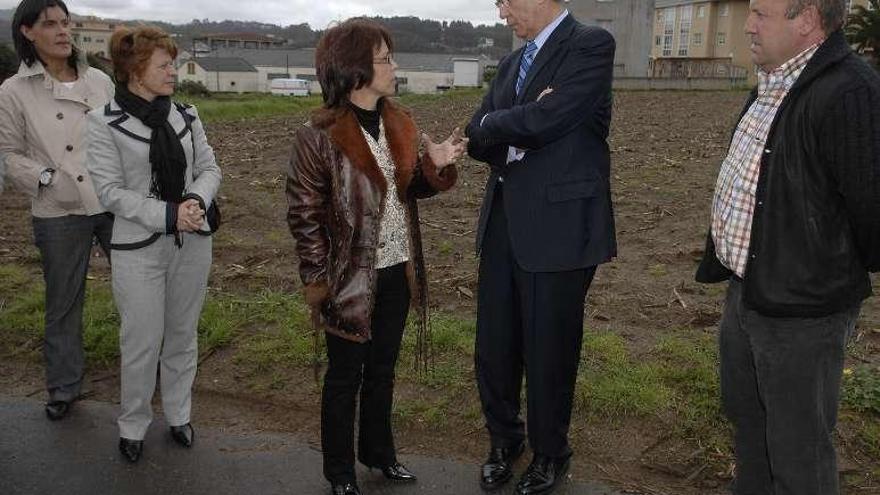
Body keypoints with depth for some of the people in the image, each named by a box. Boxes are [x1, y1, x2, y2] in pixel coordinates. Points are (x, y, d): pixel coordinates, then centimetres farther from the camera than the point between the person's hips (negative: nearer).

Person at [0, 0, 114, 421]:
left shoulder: (99, 81, 3)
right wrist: (48, 178, -14)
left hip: (116, 204, 2)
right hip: (59, 213, -2)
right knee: (63, 302, 10)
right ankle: (63, 388, 28)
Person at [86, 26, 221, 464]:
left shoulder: (185, 115, 3)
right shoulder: (104, 123, -9)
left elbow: (209, 168, 4)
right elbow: (110, 191, -12)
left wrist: (197, 200, -17)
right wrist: (168, 214, -21)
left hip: (192, 242, 4)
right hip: (139, 248, -4)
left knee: (182, 335, 15)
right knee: (142, 343, 3)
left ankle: (179, 415, 32)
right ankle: (132, 426, 25)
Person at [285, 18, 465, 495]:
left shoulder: (398, 122, 3)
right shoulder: (319, 135, -17)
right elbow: (304, 213, -12)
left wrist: (435, 165, -7)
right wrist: (319, 279, -13)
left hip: (396, 271, 6)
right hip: (350, 278, -5)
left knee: (382, 369, 21)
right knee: (345, 375, 12)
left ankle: (378, 450, 41)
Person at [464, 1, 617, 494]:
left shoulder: (592, 44, -7)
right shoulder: (513, 62, 16)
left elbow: (547, 119, -19)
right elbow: (476, 138, 9)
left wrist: (494, 124, -2)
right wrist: (519, 123, -10)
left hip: (558, 225, -6)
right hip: (504, 223, 7)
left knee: (549, 351, 7)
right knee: (494, 347, 12)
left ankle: (550, 454, 30)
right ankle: (504, 439, 36)